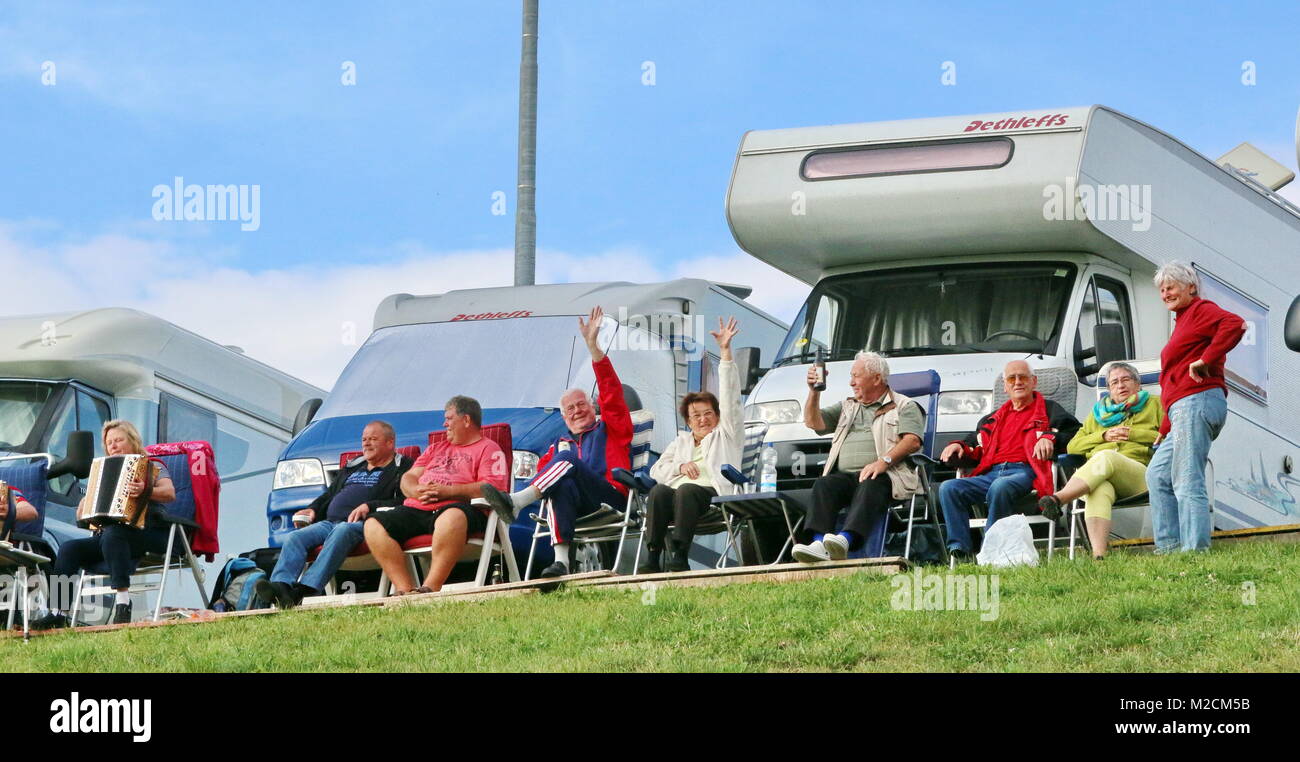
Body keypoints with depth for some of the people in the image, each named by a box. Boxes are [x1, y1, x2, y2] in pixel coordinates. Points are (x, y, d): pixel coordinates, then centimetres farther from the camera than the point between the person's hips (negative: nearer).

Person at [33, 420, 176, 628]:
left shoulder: (154, 468, 9)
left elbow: (170, 493, -11)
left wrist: (146, 491, -31)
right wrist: (83, 506, 4)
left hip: (148, 534, -6)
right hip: (106, 532, 6)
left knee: (112, 535, -37)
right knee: (69, 549, -17)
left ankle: (123, 604, -42)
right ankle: (58, 613, -23)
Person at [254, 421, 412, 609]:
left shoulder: (401, 468, 12)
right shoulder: (351, 469, 37)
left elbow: (403, 501, -5)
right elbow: (328, 496, 38)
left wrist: (369, 506, -16)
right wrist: (313, 510, 16)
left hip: (361, 523, -7)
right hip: (330, 521, 7)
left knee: (341, 532, -41)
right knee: (294, 537, -21)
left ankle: (307, 588, -57)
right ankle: (281, 586, -43)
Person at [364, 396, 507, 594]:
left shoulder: (488, 449, 11)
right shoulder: (436, 448, 34)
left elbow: (492, 488, -6)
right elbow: (408, 478, 25)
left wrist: (448, 491, -14)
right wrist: (416, 491, -1)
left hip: (452, 508, -7)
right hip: (416, 510, 7)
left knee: (452, 517, -44)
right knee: (374, 524, -19)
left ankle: (430, 587, -44)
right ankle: (405, 588, -27)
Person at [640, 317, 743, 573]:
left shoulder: (726, 434, 25)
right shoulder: (682, 441, 36)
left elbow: (730, 398, 13)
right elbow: (656, 470, 25)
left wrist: (725, 352, 7)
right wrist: (680, 466, 3)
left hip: (712, 492, -3)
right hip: (676, 492, 3)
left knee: (686, 491, -37)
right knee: (658, 491, -31)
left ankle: (679, 557, -47)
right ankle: (652, 557, -44)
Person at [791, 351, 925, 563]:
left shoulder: (904, 406, 14)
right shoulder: (847, 408, 33)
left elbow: (913, 441, -3)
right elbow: (813, 423, 24)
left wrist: (884, 461, -19)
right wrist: (814, 392, 8)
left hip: (885, 475, -5)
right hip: (845, 474, 5)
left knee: (870, 486, -39)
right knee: (824, 485, -28)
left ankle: (846, 540, -60)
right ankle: (819, 544, -47)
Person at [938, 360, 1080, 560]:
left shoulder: (1048, 410, 16)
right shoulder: (993, 419, 34)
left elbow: (1074, 431, 1)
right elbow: (976, 448, 34)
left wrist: (1050, 438, -18)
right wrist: (959, 446, 12)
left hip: (1024, 471, -6)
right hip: (991, 474, 6)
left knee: (1000, 487, -41)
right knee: (948, 488, -21)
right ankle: (959, 549, -30)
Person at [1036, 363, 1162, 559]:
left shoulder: (1155, 404, 26)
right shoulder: (1098, 413, 36)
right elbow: (1073, 447, 25)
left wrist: (1133, 434, 2)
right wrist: (1104, 436, 9)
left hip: (1139, 473, -3)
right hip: (1100, 477, 3)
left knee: (1106, 457, -39)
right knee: (1099, 491, -39)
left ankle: (1057, 499, -60)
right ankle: (1098, 556, -59)